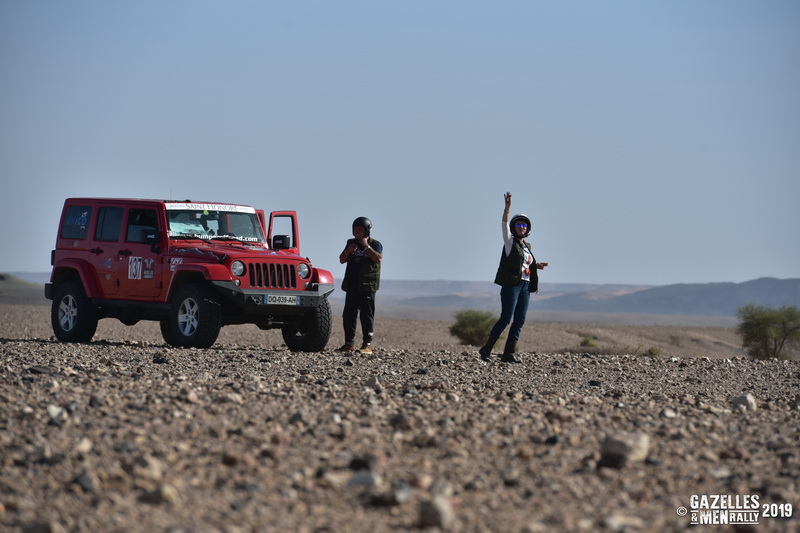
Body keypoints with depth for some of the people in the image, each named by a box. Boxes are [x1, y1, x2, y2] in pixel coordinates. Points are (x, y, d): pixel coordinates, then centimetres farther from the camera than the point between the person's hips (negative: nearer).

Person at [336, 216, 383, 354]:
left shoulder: (375, 244, -1)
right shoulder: (351, 243, 15)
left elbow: (378, 259, -18)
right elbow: (342, 260, 15)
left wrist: (366, 246, -17)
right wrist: (348, 251, -4)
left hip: (367, 286, -6)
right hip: (352, 285, 6)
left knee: (367, 315, -7)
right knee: (348, 315, 4)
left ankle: (367, 344, -8)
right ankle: (349, 344, 9)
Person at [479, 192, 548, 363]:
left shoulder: (527, 246, 20)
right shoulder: (510, 241, 2)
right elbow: (505, 224, -12)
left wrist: (537, 266, 11)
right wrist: (507, 207, -24)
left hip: (525, 285, 7)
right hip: (511, 284, -7)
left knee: (519, 320, 0)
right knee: (506, 318, -12)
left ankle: (509, 353, 1)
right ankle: (486, 349, -5)